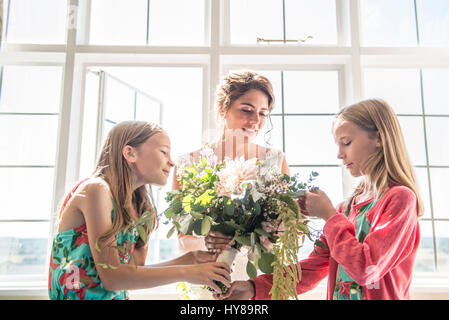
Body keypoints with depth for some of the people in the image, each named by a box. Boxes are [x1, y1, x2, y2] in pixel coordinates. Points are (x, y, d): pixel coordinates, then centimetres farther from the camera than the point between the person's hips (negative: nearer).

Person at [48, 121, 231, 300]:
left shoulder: (139, 207, 6)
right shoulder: (96, 189, -14)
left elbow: (134, 272, 6)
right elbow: (111, 277, -18)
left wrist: (190, 259, -2)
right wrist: (187, 273, -15)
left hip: (117, 296, 6)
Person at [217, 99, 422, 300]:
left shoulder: (401, 198, -7)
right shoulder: (348, 207, 9)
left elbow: (365, 269, -17)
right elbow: (313, 268, 7)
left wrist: (329, 215, -8)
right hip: (337, 295, 4)